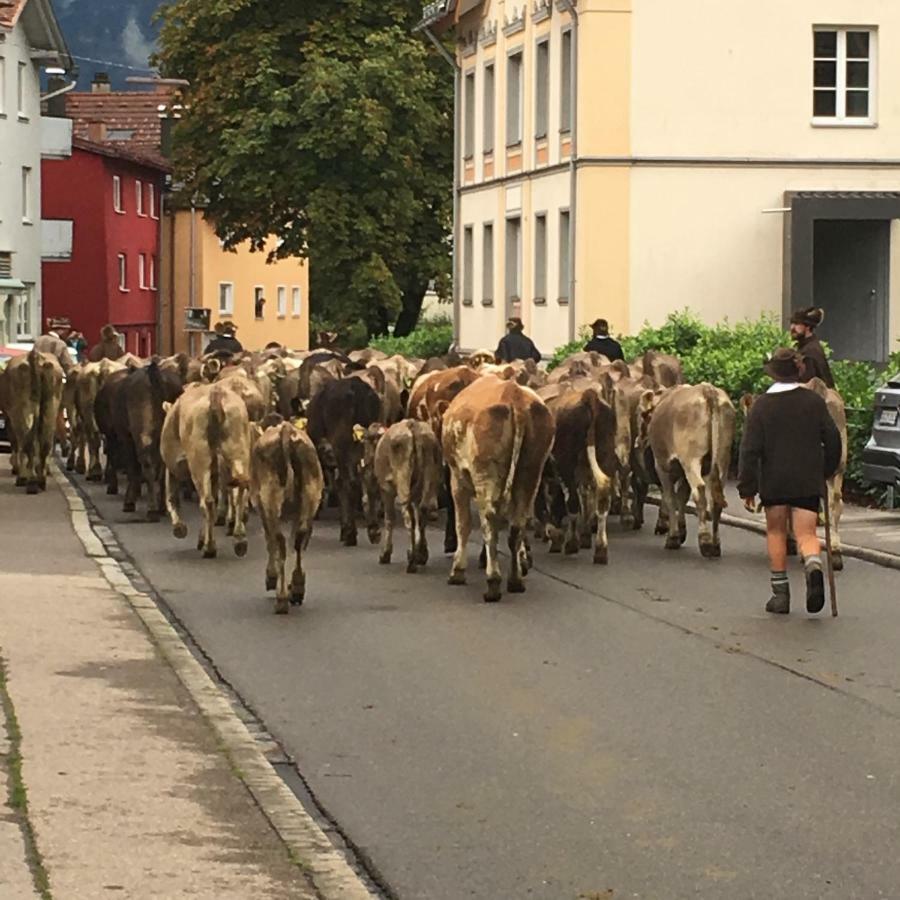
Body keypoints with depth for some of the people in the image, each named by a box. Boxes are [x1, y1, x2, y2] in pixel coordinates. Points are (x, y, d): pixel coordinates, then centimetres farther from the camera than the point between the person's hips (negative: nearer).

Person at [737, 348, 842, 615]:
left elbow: (750, 449, -8)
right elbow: (833, 439, 3)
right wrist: (827, 470, 19)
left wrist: (747, 488, -4)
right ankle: (814, 566, -31)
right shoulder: (814, 401, -1)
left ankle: (780, 593, 16)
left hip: (773, 482, -1)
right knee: (806, 533, 2)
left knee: (776, 532, 15)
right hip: (808, 482, 1)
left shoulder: (762, 405, -6)